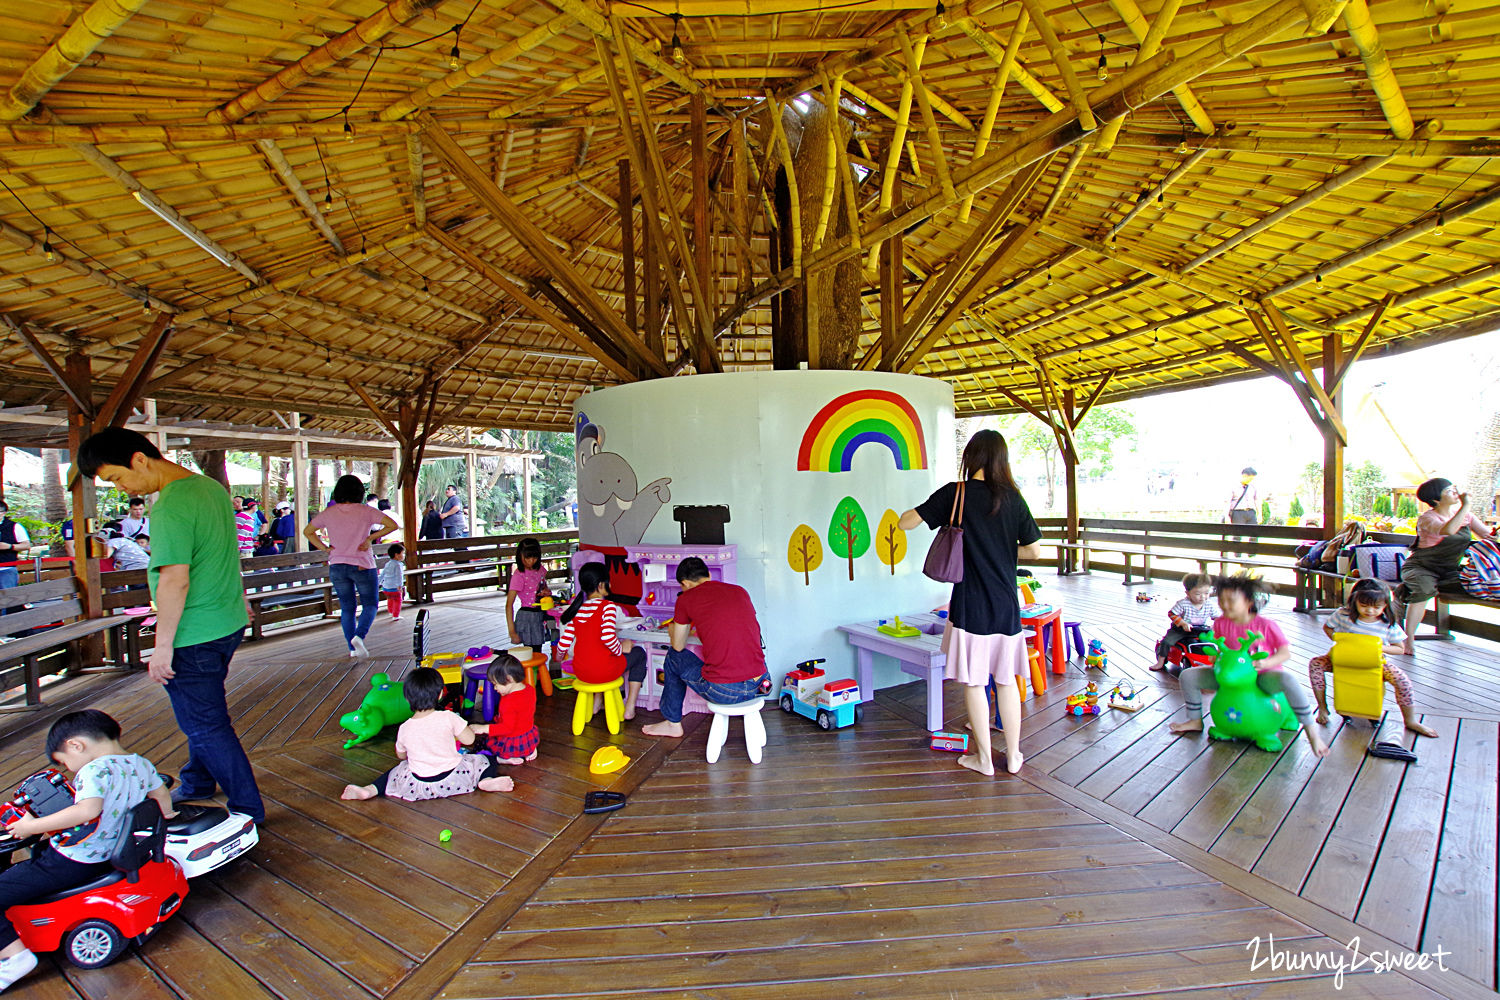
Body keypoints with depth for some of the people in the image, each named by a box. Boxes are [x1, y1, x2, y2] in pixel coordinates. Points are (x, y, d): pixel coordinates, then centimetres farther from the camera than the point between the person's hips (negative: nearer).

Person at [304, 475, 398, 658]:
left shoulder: (329, 513, 2)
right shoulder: (365, 511, -9)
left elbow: (307, 531, 13)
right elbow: (392, 525, -13)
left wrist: (325, 548, 8)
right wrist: (370, 538, -7)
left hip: (337, 566, 3)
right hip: (362, 566, -3)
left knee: (347, 608, 13)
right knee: (370, 605, 10)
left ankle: (353, 648, 15)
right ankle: (359, 636, -13)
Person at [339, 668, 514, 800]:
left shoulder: (404, 729, -4)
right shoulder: (449, 718, -14)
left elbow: (401, 755, 13)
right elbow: (469, 739, -7)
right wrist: (470, 728, 14)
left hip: (418, 787, 3)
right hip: (452, 780, -3)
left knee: (398, 771, 31)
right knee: (488, 761, 9)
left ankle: (369, 790, 11)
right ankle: (486, 780, -20)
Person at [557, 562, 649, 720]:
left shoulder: (577, 609, 3)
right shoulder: (607, 606, -14)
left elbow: (564, 643, 2)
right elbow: (608, 637, -28)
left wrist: (559, 656, 24)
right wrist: (620, 649, -8)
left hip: (580, 672, 6)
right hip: (604, 671, -6)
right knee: (639, 653, 20)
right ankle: (630, 708, 19)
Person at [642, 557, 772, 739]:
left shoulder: (686, 598, 0)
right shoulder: (741, 592, 12)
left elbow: (678, 646, 13)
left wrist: (673, 631, 35)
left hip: (722, 691, -4)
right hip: (758, 686, 5)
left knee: (674, 658, 23)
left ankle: (672, 724, 37)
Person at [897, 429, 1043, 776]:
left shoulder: (954, 494, -9)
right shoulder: (1013, 497, 0)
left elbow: (906, 522, -9)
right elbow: (1035, 550, 3)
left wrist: (919, 510, 12)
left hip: (970, 606, -3)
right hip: (1006, 605, 4)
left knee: (974, 682, 8)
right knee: (1006, 680, 16)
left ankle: (983, 758, 20)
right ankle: (1013, 756, 28)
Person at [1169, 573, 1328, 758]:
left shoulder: (1266, 625, -15)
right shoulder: (1220, 623, -4)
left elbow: (1286, 653, -13)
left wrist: (1265, 663, -29)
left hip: (1263, 675, -4)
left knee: (1287, 680, -39)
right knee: (1187, 675, -10)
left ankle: (1311, 732, -22)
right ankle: (1195, 721, 9)